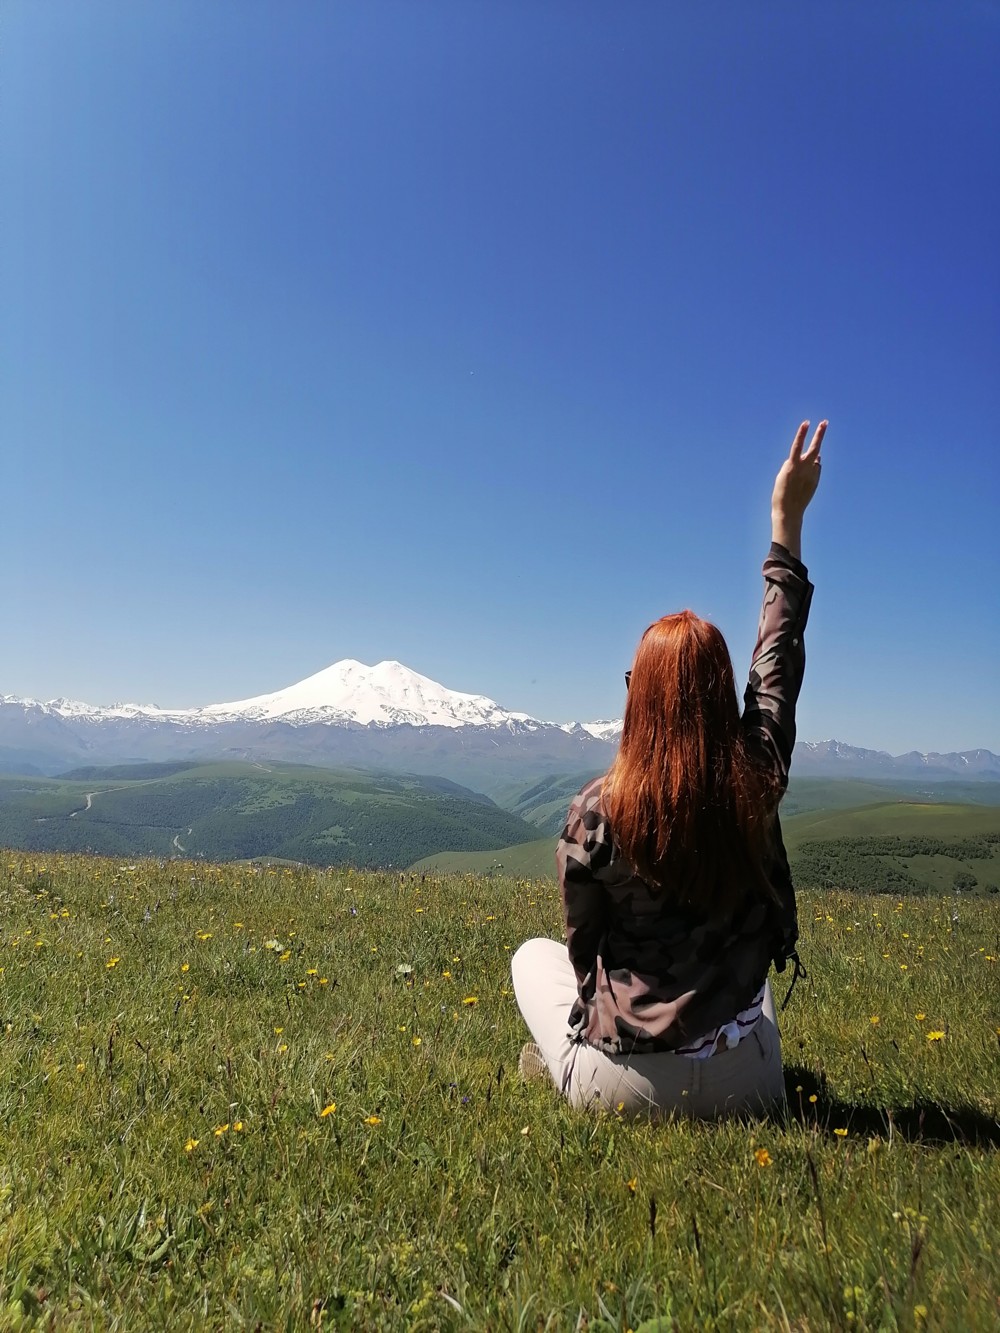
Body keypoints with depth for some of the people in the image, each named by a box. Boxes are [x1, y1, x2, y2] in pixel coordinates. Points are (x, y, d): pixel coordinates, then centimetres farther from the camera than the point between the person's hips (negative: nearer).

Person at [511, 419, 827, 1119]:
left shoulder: (598, 808, -19)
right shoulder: (757, 782, -14)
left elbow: (582, 947, -4)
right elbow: (779, 660, 2)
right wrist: (788, 518, 10)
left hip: (621, 1086, -2)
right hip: (746, 1086, 3)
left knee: (536, 953, 26)